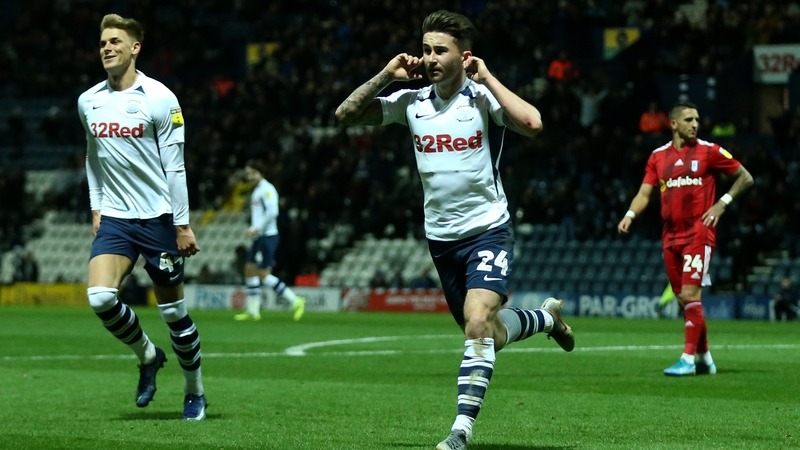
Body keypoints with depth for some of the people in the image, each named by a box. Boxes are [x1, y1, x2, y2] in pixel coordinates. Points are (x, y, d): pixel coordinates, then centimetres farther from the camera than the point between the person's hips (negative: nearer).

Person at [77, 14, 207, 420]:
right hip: (114, 219, 4)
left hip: (157, 218, -4)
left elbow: (174, 166, -8)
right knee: (100, 297, -17)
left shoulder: (159, 98, -9)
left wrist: (182, 225, -10)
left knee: (173, 311, 2)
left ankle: (194, 392, 21)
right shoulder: (88, 102, 6)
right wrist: (96, 208, 15)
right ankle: (148, 357, 10)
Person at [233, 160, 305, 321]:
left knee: (263, 274, -13)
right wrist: (252, 230, 13)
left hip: (268, 237, -10)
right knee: (250, 270, 7)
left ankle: (295, 301, -10)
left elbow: (272, 212, -22)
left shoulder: (267, 189, -11)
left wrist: (258, 229, -20)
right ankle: (253, 311, 10)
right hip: (259, 238, 10)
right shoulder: (256, 191, 19)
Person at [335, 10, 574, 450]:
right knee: (484, 334, 14)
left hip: (487, 229, -5)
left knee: (478, 323, -23)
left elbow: (531, 123, -30)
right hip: (441, 236, 5)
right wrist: (386, 75, -8)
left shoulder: (482, 96, -12)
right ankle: (547, 317, 45)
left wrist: (486, 78, -21)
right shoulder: (411, 101, 1)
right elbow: (345, 114, 1)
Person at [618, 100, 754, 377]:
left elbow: (746, 178, 3)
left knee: (690, 295, -14)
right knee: (684, 299, 8)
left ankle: (688, 359, -11)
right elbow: (645, 193, 8)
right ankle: (704, 358, 19)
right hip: (671, 235, 5)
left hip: (698, 232, -5)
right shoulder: (658, 156, 9)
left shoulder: (709, 151, -2)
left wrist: (722, 204, -7)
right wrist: (630, 215, -10)